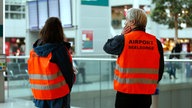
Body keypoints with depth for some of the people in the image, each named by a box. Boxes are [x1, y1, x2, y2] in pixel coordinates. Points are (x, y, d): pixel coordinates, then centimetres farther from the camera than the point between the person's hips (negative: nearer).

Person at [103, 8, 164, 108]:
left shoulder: (122, 40, -10)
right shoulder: (156, 42, 0)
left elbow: (106, 47, 10)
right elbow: (160, 69, 7)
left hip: (125, 93, -3)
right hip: (146, 93, 3)